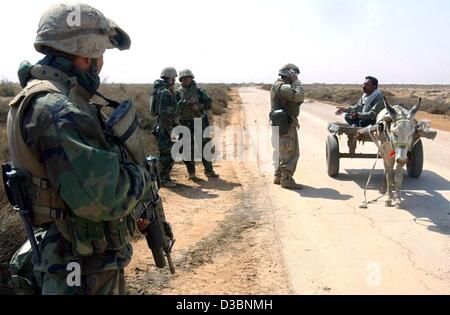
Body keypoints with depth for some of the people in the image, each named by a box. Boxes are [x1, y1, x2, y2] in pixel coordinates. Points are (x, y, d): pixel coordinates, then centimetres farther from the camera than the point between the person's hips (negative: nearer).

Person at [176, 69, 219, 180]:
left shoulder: (198, 90, 5)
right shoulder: (178, 93, 2)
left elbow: (209, 103, 1)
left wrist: (198, 106, -15)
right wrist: (183, 103, -21)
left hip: (200, 121, 1)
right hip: (186, 123, -1)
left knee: (205, 146, 5)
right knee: (188, 148, 2)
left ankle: (208, 170, 17)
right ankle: (191, 172, 12)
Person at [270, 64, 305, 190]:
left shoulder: (279, 85, 17)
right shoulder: (282, 87, -16)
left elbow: (298, 100, 18)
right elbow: (299, 96, -26)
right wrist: (296, 81, -16)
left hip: (284, 124, 11)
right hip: (286, 124, -11)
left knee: (283, 152, 18)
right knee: (290, 152, -6)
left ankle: (279, 177, 26)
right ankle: (286, 179, -2)